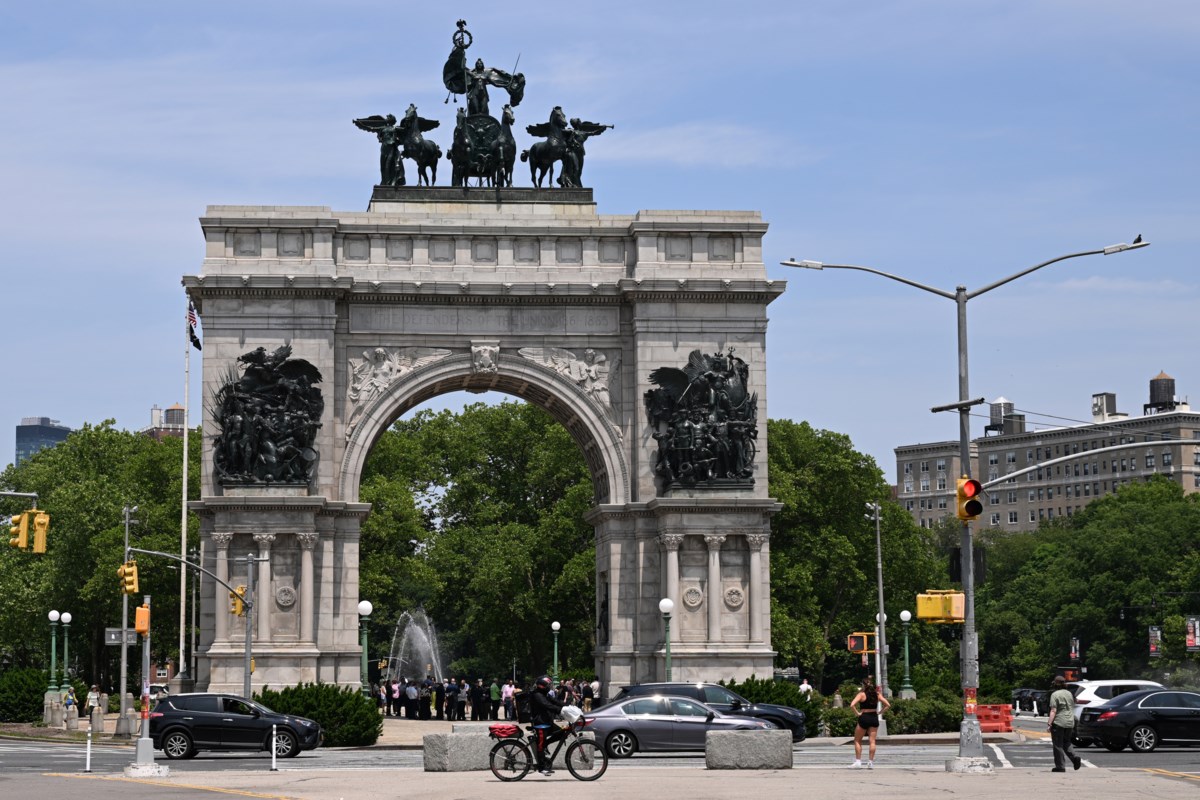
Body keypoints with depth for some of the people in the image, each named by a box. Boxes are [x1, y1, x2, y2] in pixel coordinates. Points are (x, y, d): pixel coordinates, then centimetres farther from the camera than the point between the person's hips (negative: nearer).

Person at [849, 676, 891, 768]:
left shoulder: (862, 694, -8)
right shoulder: (877, 694, 4)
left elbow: (852, 705, -22)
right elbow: (888, 705, 3)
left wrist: (857, 713, -11)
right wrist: (879, 712, 4)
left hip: (864, 717, -3)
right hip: (874, 718, 3)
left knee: (857, 740, 11)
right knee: (872, 741, 5)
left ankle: (858, 761, 5)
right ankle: (870, 762, 1)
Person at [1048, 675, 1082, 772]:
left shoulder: (1055, 694, -11)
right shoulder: (1069, 693, 11)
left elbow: (1053, 711, -17)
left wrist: (1049, 724, -16)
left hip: (1058, 723, -7)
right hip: (1070, 723, 7)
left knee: (1058, 745, 1)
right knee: (1066, 743, 19)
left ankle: (1060, 767, 1)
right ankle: (1075, 758, -3)